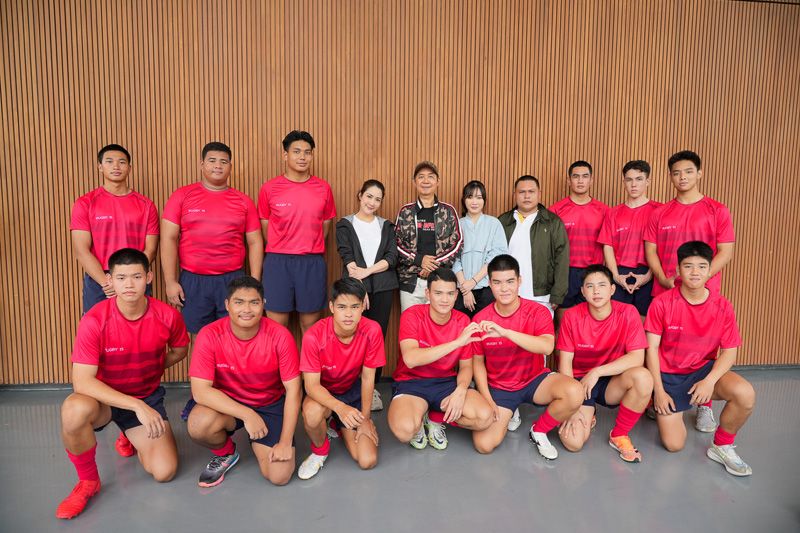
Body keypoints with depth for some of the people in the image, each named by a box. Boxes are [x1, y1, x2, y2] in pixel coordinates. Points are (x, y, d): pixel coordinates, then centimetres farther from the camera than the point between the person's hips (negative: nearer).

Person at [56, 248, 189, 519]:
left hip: (148, 398, 2)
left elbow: (179, 349, 7)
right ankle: (88, 481, -8)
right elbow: (82, 381, -27)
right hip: (103, 398, -2)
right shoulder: (94, 321, -22)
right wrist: (137, 406, -34)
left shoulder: (167, 316, -16)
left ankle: (132, 438, 26)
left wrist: (150, 371, -4)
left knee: (164, 471, -10)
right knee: (74, 409, -38)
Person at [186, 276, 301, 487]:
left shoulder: (280, 336, -20)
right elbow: (200, 390, -22)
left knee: (279, 476, -12)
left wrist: (286, 442, -16)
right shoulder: (210, 335, -20)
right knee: (199, 425, -33)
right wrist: (246, 414, -30)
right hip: (225, 403, 1)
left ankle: (258, 443, 23)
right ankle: (225, 453, 5)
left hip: (270, 405, 0)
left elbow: (293, 390, -15)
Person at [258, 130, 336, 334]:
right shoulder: (269, 188, 0)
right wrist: (280, 252, 10)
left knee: (310, 326, 10)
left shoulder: (323, 188, 4)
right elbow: (265, 226, 8)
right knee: (276, 326, 5)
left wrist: (311, 250, 12)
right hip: (278, 262, -1)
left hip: (313, 263, 1)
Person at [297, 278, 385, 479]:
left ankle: (342, 427, 24)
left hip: (352, 389, 2)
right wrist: (340, 408, -43)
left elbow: (368, 378, -13)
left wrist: (364, 418, -7)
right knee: (312, 413, -39)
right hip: (322, 392, -2)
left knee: (368, 461, -8)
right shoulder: (314, 336, -29)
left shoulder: (372, 330, -23)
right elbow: (311, 385, -26)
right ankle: (320, 450, -2)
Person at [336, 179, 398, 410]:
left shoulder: (386, 226, 14)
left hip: (383, 288, 2)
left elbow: (392, 257, 2)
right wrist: (359, 287, -14)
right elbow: (347, 258, -4)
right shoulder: (345, 225, 7)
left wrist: (367, 271, -12)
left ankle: (372, 387, 14)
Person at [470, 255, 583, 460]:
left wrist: (505, 332, -44)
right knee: (484, 445, -17)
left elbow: (547, 347, -34)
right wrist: (487, 400, -9)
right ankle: (508, 414, 19)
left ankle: (539, 431, 1)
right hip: (498, 387, 0)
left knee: (575, 393, -30)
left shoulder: (537, 312, -14)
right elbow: (478, 362, 0)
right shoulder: (480, 320, -10)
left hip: (534, 379, 0)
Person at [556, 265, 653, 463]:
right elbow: (565, 362, -10)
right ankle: (588, 416, 18)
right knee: (573, 442, -21)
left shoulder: (628, 313, -12)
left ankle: (619, 436, -8)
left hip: (611, 382, 1)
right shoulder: (571, 316, -12)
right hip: (579, 381, -1)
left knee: (643, 377, -32)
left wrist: (597, 372, -24)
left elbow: (637, 358, -18)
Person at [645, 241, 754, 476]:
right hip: (668, 375, -2)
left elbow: (729, 351, -4)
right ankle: (667, 410, 27)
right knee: (673, 444, -9)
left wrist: (710, 381, -22)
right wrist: (658, 390, -11)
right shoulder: (662, 303, -14)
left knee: (745, 394, -30)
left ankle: (722, 446, -2)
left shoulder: (723, 306, -7)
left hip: (704, 370, 2)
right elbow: (651, 347, -9)